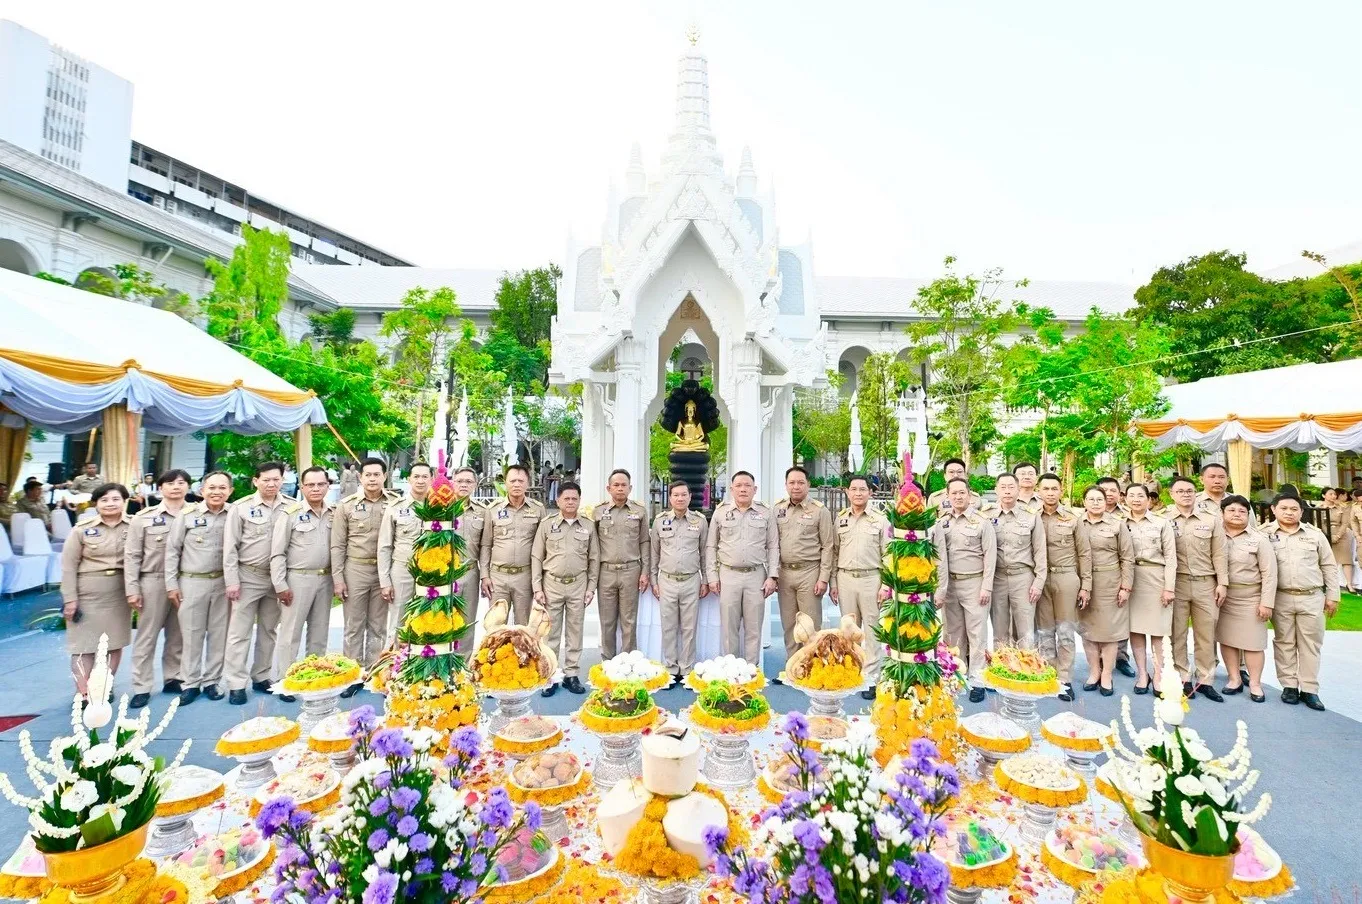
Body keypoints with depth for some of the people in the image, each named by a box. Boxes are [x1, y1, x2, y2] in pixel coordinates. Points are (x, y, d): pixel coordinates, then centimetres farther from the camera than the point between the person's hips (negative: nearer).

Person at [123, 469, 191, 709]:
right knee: (146, 637, 5)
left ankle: (173, 679, 25)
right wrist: (132, 588, -5)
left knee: (178, 636, 12)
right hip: (153, 581, -1)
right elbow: (132, 556, 0)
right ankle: (141, 687, 15)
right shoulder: (143, 518, 0)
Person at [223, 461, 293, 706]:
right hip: (248, 576, -2)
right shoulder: (241, 507, -5)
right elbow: (230, 546, -4)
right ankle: (236, 684, 10)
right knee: (239, 632, 2)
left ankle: (261, 677, 25)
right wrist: (232, 581, -7)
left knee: (269, 631, 13)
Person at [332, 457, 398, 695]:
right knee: (354, 626, 9)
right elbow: (337, 545, 1)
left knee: (378, 627, 11)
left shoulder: (396, 504, -2)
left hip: (384, 571, 0)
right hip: (355, 570, 0)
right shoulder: (346, 505, -1)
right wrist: (338, 578, -3)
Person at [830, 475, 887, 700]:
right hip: (845, 579, 3)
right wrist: (833, 582, 7)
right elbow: (834, 552, 10)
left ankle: (871, 679, 10)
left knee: (872, 630, 2)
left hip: (871, 579, -3)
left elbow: (887, 555, -1)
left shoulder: (880, 520, 0)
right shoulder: (840, 519, 7)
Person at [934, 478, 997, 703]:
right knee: (954, 632, 12)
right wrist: (939, 588, 1)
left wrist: (986, 587, -10)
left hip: (974, 583, -4)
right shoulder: (941, 523, 6)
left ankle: (976, 680, 8)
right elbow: (937, 556, 6)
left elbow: (990, 555, -6)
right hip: (949, 583, 4)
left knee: (976, 632, 0)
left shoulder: (982, 522, -4)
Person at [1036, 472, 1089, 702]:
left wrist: (1085, 585, 1)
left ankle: (1065, 680, 12)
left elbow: (1084, 553, 5)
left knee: (1065, 631, 5)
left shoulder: (1072, 519, 3)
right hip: (1040, 579, 1)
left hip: (1066, 577, -1)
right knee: (1044, 631, 7)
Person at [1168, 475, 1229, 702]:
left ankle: (1205, 680, 17)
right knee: (1177, 633, 4)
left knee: (1206, 633, 7)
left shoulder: (1211, 520, 7)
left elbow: (1219, 554, 6)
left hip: (1205, 583, 2)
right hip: (1176, 582, -2)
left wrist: (1222, 583, 1)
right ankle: (1182, 679, 14)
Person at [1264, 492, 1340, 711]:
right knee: (1284, 643, 6)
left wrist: (1332, 596, 6)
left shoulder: (1315, 534, 4)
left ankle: (1309, 690, 14)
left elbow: (1329, 566, 9)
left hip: (1312, 598, 2)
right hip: (1280, 598, -2)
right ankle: (1289, 686, 16)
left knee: (1310, 644, 6)